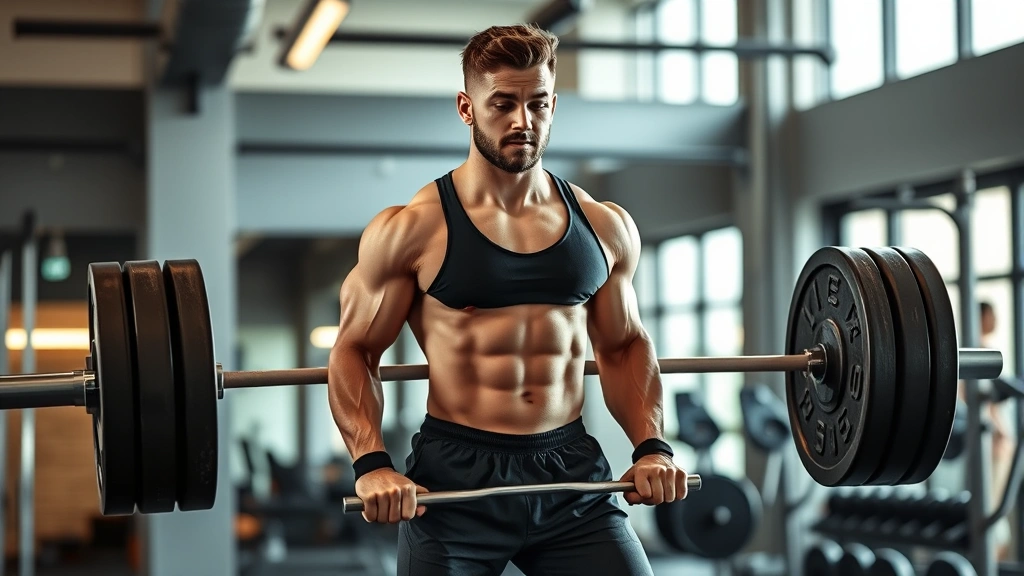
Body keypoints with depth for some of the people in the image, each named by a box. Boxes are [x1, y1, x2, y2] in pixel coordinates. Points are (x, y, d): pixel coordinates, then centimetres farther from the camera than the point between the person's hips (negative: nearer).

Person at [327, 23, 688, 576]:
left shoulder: (605, 228, 7)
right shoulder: (411, 230, -4)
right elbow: (354, 351, -1)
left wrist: (651, 446, 3)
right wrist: (371, 464, -14)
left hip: (571, 471, 3)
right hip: (453, 478, -3)